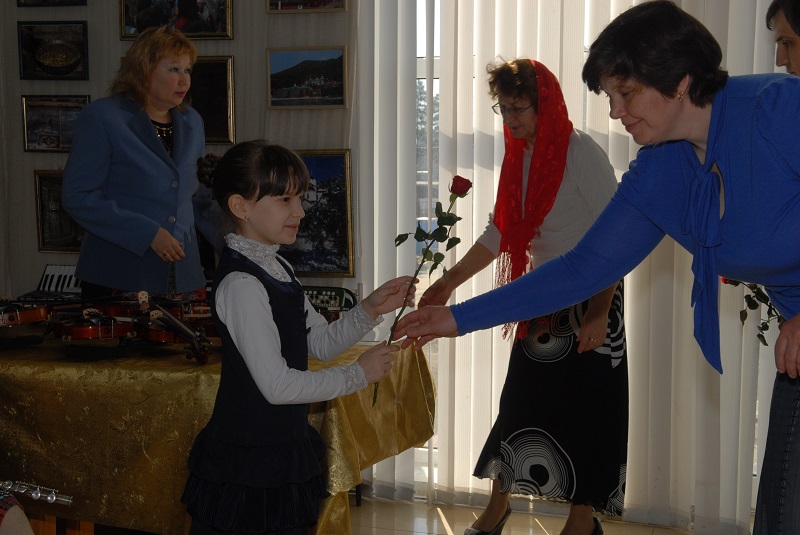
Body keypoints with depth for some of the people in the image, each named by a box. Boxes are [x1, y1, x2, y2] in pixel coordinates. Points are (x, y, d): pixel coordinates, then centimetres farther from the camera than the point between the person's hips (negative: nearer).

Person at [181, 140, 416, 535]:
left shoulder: (277, 269, 9)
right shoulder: (242, 284, -20)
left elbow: (322, 343, 13)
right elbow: (277, 385, -22)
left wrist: (372, 308, -3)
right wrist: (357, 375, -12)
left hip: (283, 451, 9)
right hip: (248, 462, -9)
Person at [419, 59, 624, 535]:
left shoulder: (581, 152, -16)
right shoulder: (519, 157, 7)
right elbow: (499, 232, 10)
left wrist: (598, 313, -22)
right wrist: (449, 283, 2)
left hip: (590, 300, -7)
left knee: (586, 410, 0)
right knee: (520, 402, 11)